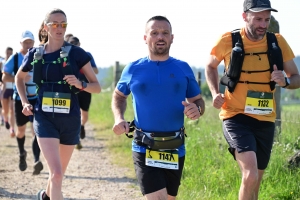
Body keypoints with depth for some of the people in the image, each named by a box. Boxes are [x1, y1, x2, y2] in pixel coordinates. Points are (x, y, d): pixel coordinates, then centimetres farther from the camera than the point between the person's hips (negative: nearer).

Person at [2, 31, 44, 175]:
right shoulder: (14, 59, -1)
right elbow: (5, 77, -6)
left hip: (36, 99, 0)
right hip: (20, 99, 1)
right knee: (21, 130, 14)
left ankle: (36, 161, -23)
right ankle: (22, 154, 40)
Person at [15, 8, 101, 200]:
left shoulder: (76, 53, -4)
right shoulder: (35, 54, 3)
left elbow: (97, 87, -1)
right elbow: (19, 77, 23)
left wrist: (80, 85, -21)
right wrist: (25, 102, 10)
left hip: (70, 119, 1)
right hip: (44, 118, -1)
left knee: (60, 172, 18)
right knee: (56, 173, -16)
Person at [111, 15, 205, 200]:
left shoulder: (183, 68, 4)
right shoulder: (133, 69, 2)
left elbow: (198, 101, 10)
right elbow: (119, 95, 20)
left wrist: (197, 109, -14)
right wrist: (119, 118, 0)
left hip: (175, 149, 2)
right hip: (144, 148, -2)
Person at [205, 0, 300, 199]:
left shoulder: (278, 42, -3)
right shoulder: (228, 41, -8)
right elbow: (211, 66, 12)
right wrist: (215, 93, -4)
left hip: (265, 120, 4)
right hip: (236, 117, -4)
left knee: (255, 182, 16)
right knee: (250, 174, -26)